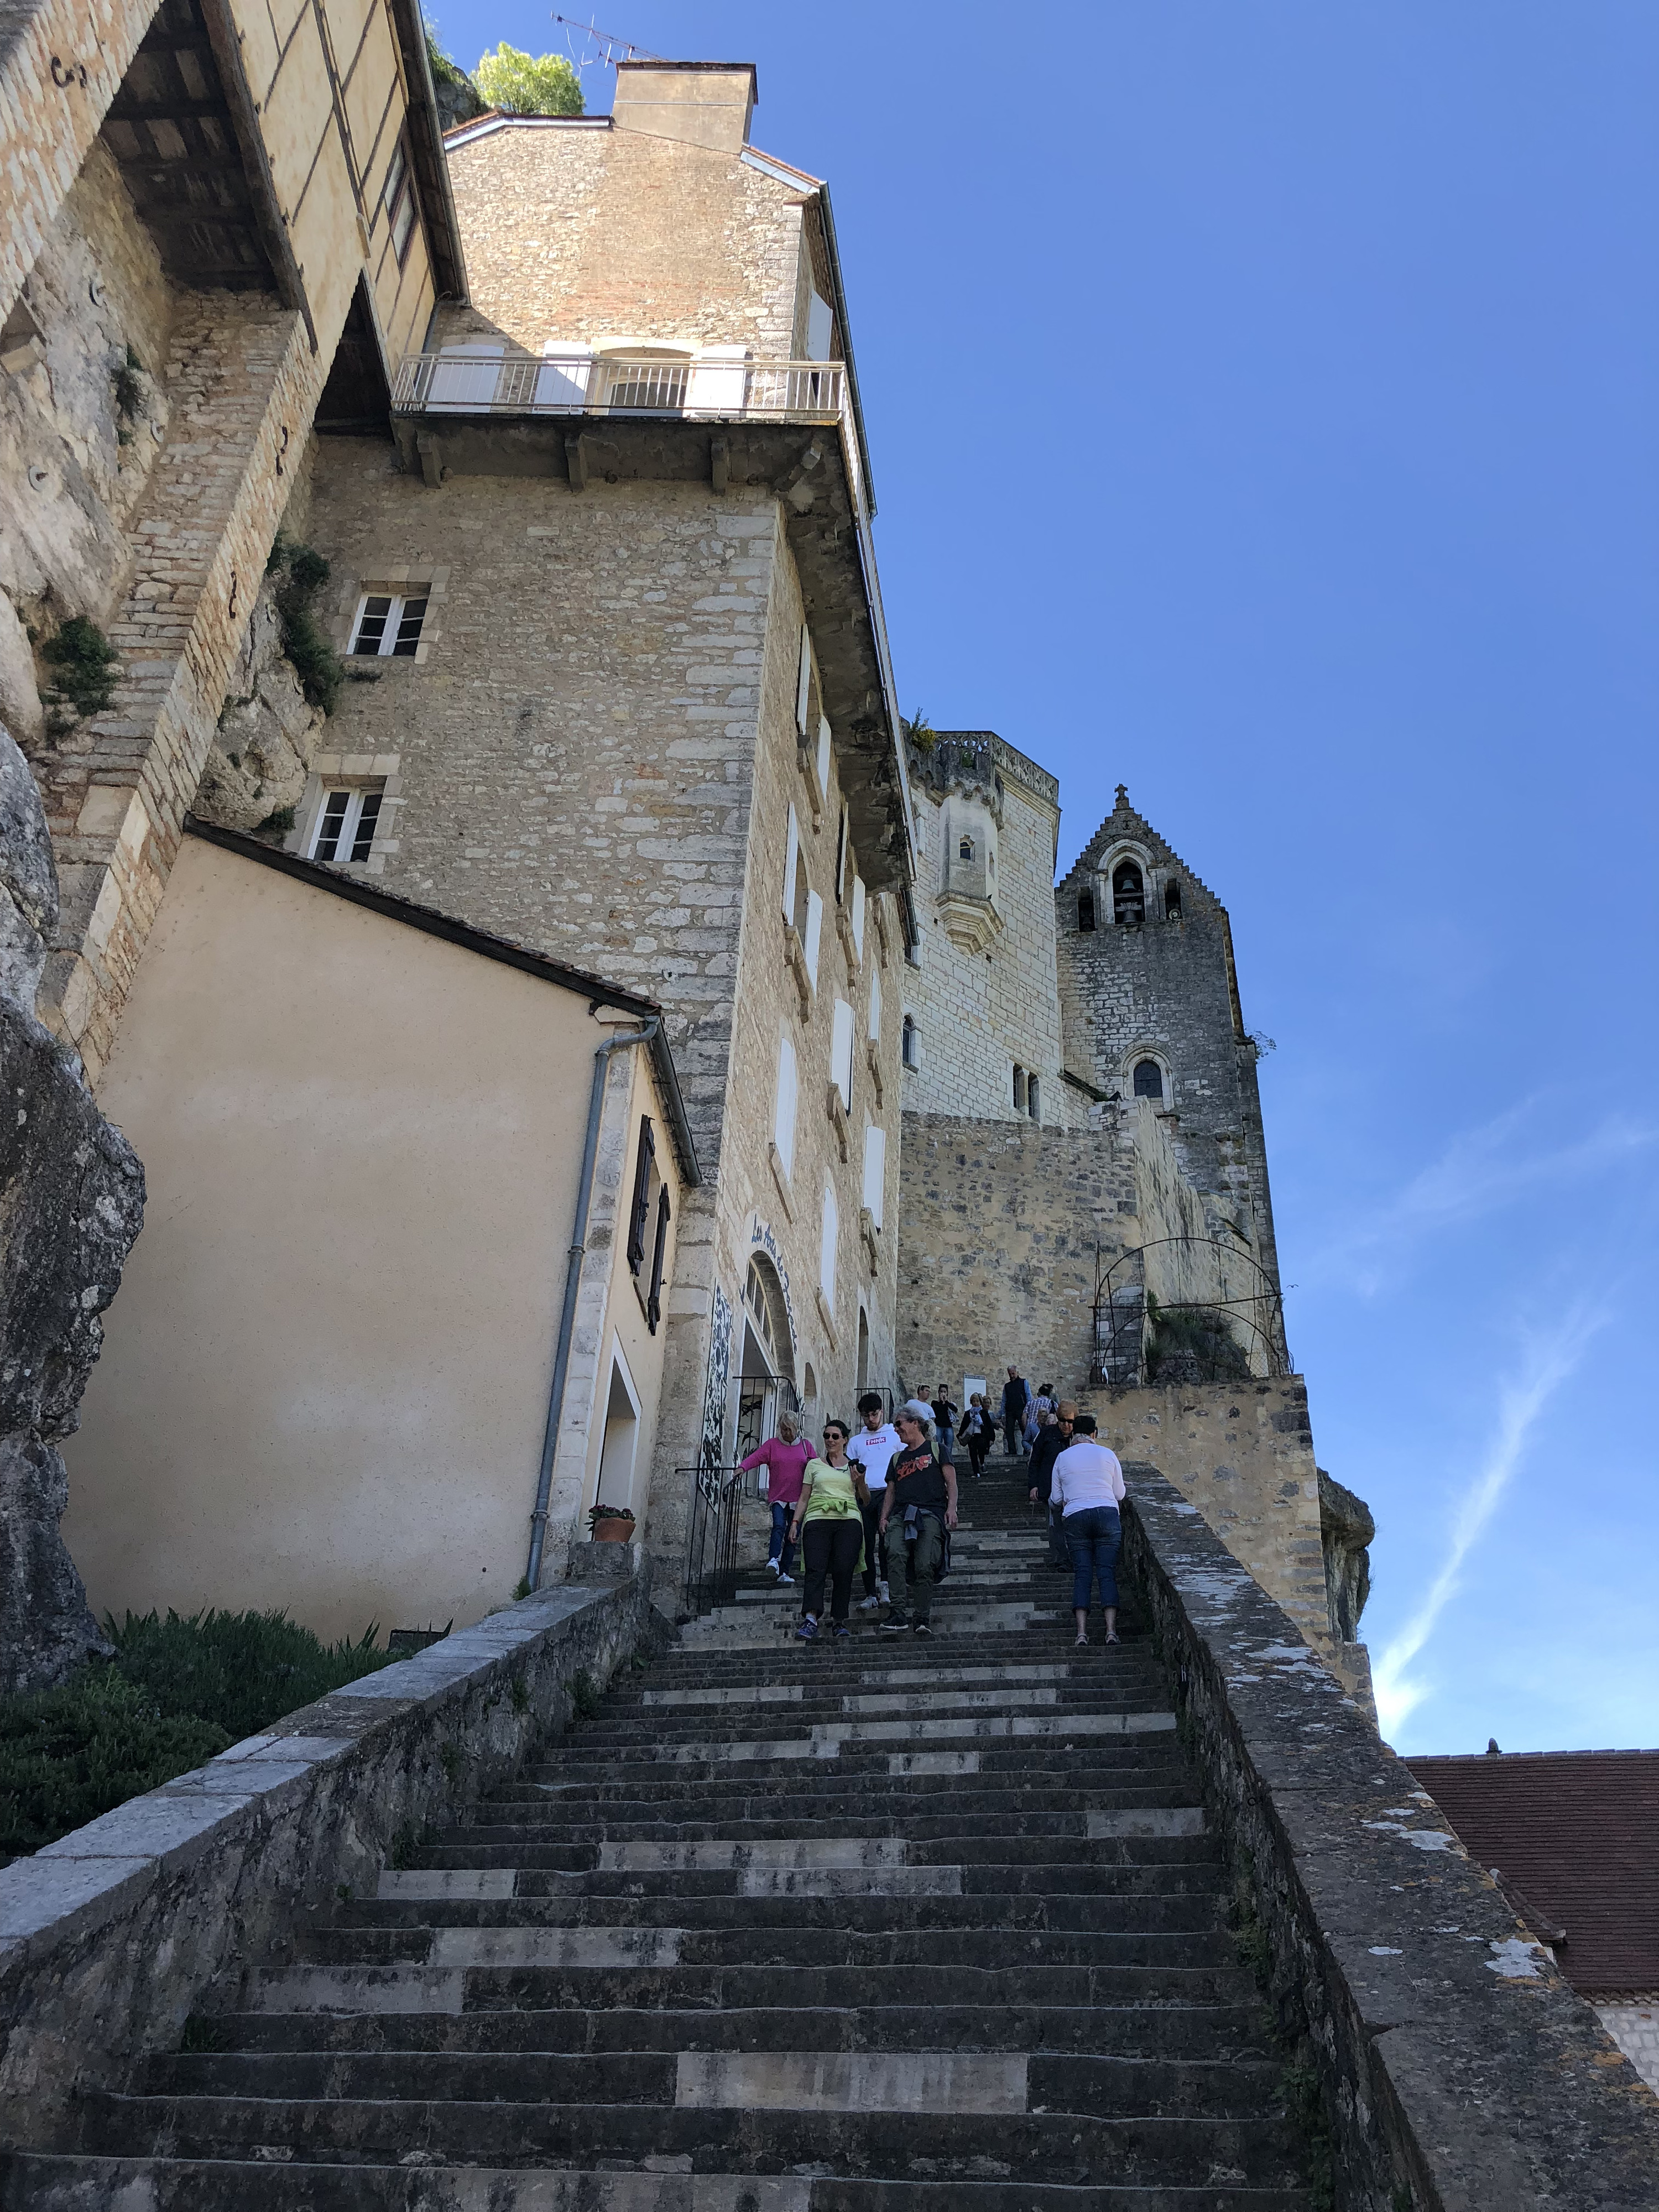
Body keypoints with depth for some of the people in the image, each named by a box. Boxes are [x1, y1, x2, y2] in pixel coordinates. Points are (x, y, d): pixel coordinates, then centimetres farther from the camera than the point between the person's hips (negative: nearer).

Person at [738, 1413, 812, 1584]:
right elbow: (756, 1457, -10)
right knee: (779, 1527, -24)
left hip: (798, 1499, 2)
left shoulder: (805, 1445, 12)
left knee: (792, 1536, 3)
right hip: (778, 1497, -2)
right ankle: (773, 1561, -32)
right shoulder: (772, 1444, 5)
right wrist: (743, 1468, -28)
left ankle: (784, 1573, 7)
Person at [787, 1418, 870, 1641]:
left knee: (843, 1571, -14)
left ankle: (839, 1621, -9)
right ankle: (811, 1618, -29)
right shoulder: (814, 1465, 21)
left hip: (849, 1521, 0)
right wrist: (795, 1522, 8)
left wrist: (860, 1482, 1)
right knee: (815, 1569, -18)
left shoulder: (854, 1466, 20)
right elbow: (804, 1497, 20)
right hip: (817, 1519, 0)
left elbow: (866, 1502, 19)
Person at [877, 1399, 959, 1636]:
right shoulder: (898, 1458, 27)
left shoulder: (935, 1449, 12)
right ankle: (899, 1613, -28)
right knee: (895, 1553, -24)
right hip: (901, 1514, 4)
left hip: (930, 1513, -3)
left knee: (924, 1565, -17)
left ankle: (923, 1618, -9)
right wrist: (884, 1518, 10)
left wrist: (951, 1508, -10)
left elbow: (951, 1481, 5)